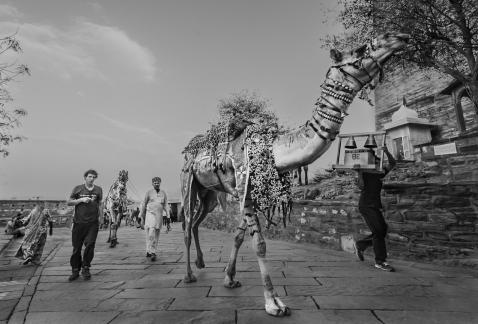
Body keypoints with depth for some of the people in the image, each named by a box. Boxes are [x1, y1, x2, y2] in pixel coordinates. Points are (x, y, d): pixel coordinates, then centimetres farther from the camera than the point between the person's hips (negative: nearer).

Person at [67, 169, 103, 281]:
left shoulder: (98, 189, 8)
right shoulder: (78, 188, 5)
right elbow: (68, 202, 6)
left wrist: (100, 217, 12)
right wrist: (81, 200, -9)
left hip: (93, 222, 0)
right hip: (79, 222, 0)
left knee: (90, 245, -6)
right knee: (76, 247, 7)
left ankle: (85, 268, 12)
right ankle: (75, 270, 23)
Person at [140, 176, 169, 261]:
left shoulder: (163, 193, 7)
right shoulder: (149, 192, 0)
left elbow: (165, 206, 4)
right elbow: (144, 205, 4)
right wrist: (142, 219, 3)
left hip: (159, 215, 3)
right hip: (150, 214, -3)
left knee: (156, 235, 6)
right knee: (151, 233, -19)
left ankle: (149, 251, 22)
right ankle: (152, 253, -16)